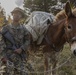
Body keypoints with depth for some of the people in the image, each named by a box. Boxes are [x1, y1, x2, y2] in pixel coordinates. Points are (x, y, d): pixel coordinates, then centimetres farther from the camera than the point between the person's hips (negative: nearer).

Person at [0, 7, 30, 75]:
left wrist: (21, 49, -10)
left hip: (20, 57, 2)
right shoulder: (6, 28, 3)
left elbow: (28, 41, 8)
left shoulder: (23, 29, 10)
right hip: (8, 57, -2)